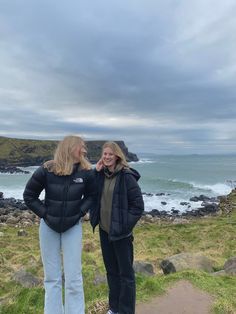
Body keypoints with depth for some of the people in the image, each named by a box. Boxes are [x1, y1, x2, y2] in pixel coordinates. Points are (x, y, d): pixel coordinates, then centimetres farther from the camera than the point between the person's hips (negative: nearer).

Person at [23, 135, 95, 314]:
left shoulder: (86, 172, -10)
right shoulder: (46, 170, -14)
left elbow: (91, 196, 5)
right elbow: (29, 196, -2)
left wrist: (80, 212, -8)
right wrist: (44, 213, -8)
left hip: (73, 227, 0)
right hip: (49, 226, 0)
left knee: (73, 277, 5)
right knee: (52, 277, 13)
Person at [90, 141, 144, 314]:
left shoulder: (126, 176, -16)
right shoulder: (101, 175, 2)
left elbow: (138, 204, -14)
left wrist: (125, 225, -14)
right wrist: (96, 173, -8)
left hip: (120, 233, -6)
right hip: (104, 230, 7)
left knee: (126, 273, 9)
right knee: (111, 270, 21)